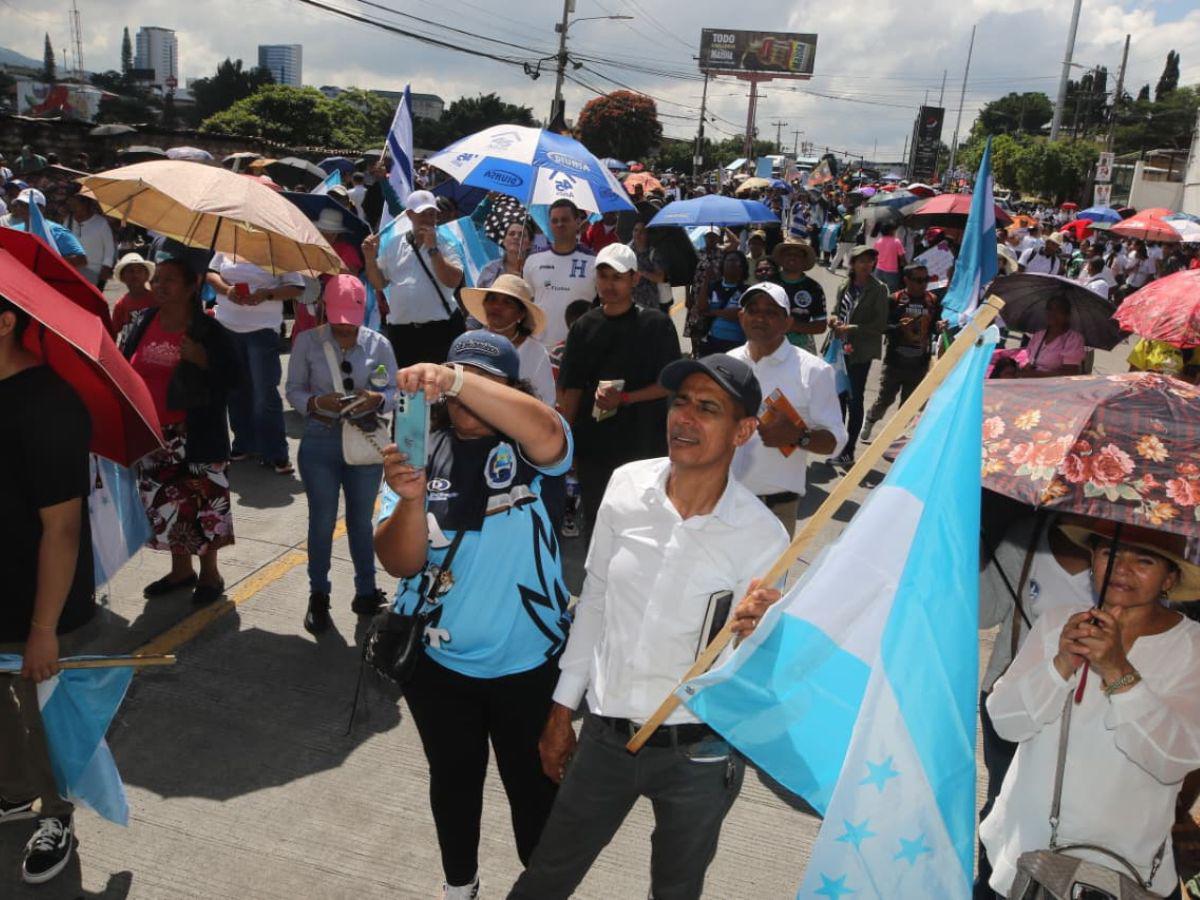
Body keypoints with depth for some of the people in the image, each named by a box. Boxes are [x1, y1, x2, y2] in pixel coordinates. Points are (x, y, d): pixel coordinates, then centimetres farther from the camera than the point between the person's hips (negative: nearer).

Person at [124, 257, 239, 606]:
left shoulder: (209, 331, -9)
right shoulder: (141, 323, 7)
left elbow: (232, 379, -10)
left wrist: (204, 362, -25)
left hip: (196, 436, -5)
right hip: (151, 434, 6)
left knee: (202, 504, 3)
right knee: (164, 505, 15)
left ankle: (209, 573, 20)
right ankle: (181, 569, 32)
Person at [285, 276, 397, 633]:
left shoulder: (379, 344, 1)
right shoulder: (307, 342, -1)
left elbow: (394, 391, 3)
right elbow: (294, 390, 0)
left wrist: (377, 400, -19)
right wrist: (317, 402, -20)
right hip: (320, 441, -1)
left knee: (361, 520, 13)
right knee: (322, 521, 6)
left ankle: (366, 591, 29)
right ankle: (318, 596, 23)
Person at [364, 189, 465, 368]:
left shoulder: (446, 243, 0)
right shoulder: (394, 245, 9)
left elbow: (453, 280, -14)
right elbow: (379, 284, 13)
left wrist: (432, 248, -16)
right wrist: (371, 258, -3)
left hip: (442, 329, -3)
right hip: (401, 332, 3)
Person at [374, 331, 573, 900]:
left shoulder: (526, 449, -12)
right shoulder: (420, 455, -6)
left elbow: (548, 434, -39)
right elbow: (399, 563, -14)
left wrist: (457, 379, -47)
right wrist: (411, 498, -33)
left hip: (529, 660, -2)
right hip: (438, 661, 3)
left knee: (534, 783, 17)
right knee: (454, 778, 23)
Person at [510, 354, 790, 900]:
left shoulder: (764, 537, -17)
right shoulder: (627, 486, -9)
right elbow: (594, 600, 4)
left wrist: (752, 636, -32)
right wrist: (562, 709, 10)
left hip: (698, 753, -2)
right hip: (605, 733, 3)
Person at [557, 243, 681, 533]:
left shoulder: (656, 325, -2)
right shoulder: (585, 326, 6)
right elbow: (571, 389, 6)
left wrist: (623, 398, -18)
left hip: (644, 444, -2)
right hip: (593, 444, 3)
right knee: (595, 522, 12)